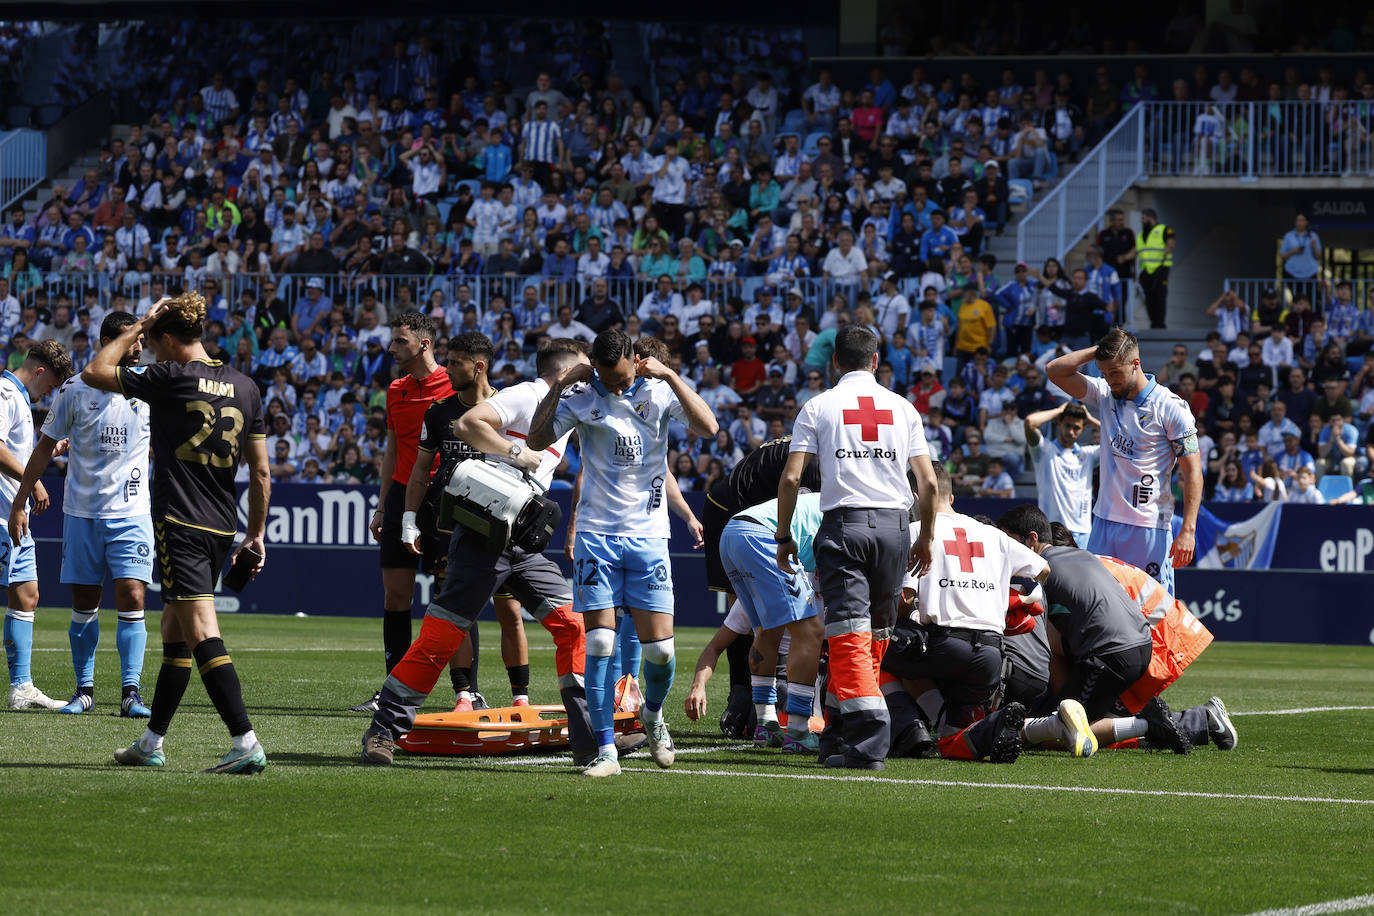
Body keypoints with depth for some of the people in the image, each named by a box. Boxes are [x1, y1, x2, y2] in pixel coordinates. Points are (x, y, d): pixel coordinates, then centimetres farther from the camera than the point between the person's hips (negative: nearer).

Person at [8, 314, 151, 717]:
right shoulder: (74, 391, -2)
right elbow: (45, 447, 5)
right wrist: (19, 504, 4)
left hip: (131, 513, 0)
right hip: (81, 513, 0)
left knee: (131, 598, -10)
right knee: (84, 604, 5)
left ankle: (131, 693, -8)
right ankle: (84, 689, 17)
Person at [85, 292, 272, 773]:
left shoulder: (171, 378, -9)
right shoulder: (245, 387, 9)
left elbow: (94, 373, 2)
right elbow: (261, 472, 11)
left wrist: (138, 327, 8)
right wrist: (256, 535, 19)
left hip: (180, 526, -7)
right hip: (222, 529, 7)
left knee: (202, 633, -13)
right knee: (174, 632, 18)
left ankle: (246, 743, -23)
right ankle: (152, 743, 26)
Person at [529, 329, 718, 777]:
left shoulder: (658, 391, 0)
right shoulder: (582, 398, 1)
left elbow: (708, 427, -12)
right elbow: (536, 440, -2)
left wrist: (670, 376, -15)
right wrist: (559, 385, -9)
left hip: (647, 534, 0)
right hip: (596, 533, 0)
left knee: (659, 647, -4)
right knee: (599, 645, -8)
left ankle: (653, 714, 27)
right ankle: (605, 751, -4)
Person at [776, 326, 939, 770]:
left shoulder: (818, 408, 5)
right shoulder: (903, 408, 11)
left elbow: (791, 478, -2)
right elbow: (928, 482, 7)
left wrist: (783, 537, 8)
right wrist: (926, 539, 18)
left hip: (844, 523, -2)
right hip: (894, 524, 2)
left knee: (850, 636, -7)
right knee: (875, 636, 13)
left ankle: (869, 741, -21)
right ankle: (838, 734, 19)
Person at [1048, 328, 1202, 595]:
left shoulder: (1171, 407, -8)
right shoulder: (1105, 394, 9)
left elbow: (1193, 471, -8)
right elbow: (1055, 370, 5)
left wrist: (1188, 530, -16)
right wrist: (1099, 350, -2)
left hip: (1149, 527, -5)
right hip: (1104, 521, 5)